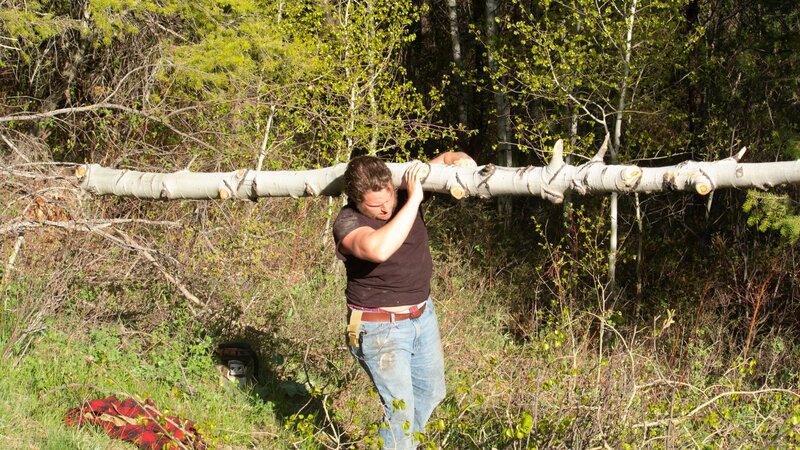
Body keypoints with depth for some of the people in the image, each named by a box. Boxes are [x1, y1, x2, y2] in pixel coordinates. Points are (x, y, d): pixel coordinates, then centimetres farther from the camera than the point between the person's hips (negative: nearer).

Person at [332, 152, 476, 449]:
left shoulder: (405, 192, -8)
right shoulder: (348, 223, -24)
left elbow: (442, 160, 7)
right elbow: (379, 249, -47)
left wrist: (459, 158, -17)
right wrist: (413, 200, -41)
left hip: (423, 314, 7)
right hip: (381, 328, -7)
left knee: (431, 392, 22)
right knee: (400, 409, -9)